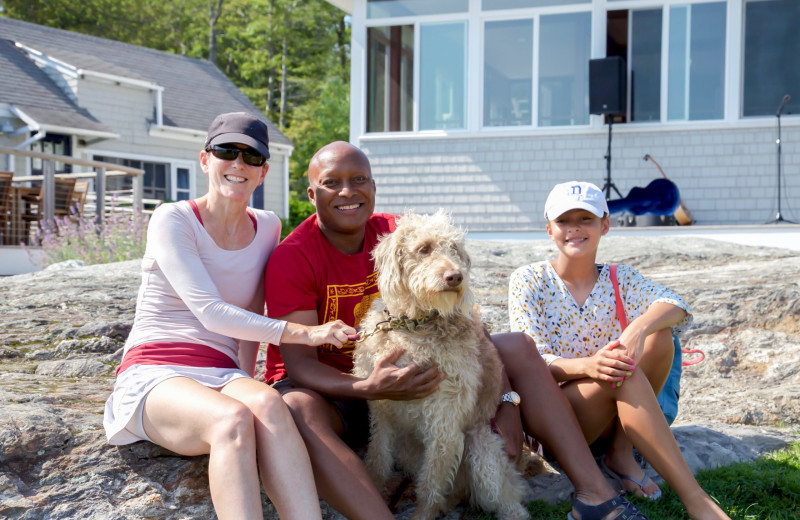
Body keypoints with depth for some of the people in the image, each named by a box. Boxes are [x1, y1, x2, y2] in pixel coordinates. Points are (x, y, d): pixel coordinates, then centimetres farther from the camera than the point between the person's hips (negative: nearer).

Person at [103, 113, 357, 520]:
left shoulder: (266, 228, 13)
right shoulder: (172, 219, -3)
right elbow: (210, 313, -14)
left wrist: (245, 386, 1)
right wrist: (305, 333, -20)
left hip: (220, 376, 4)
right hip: (152, 376, -3)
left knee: (268, 404, -34)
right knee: (232, 419, -37)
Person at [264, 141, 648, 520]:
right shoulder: (292, 259, -16)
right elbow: (299, 363, -22)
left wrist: (505, 399, -17)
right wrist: (370, 388, -40)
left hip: (396, 376, 5)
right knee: (297, 410, -42)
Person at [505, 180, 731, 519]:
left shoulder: (620, 280, 7)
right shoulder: (529, 281, -1)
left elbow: (675, 304, -14)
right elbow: (531, 363, -12)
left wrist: (639, 327, -38)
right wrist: (586, 366, -34)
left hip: (614, 416, 4)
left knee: (659, 336, -21)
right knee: (623, 374, -33)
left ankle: (621, 452, -13)